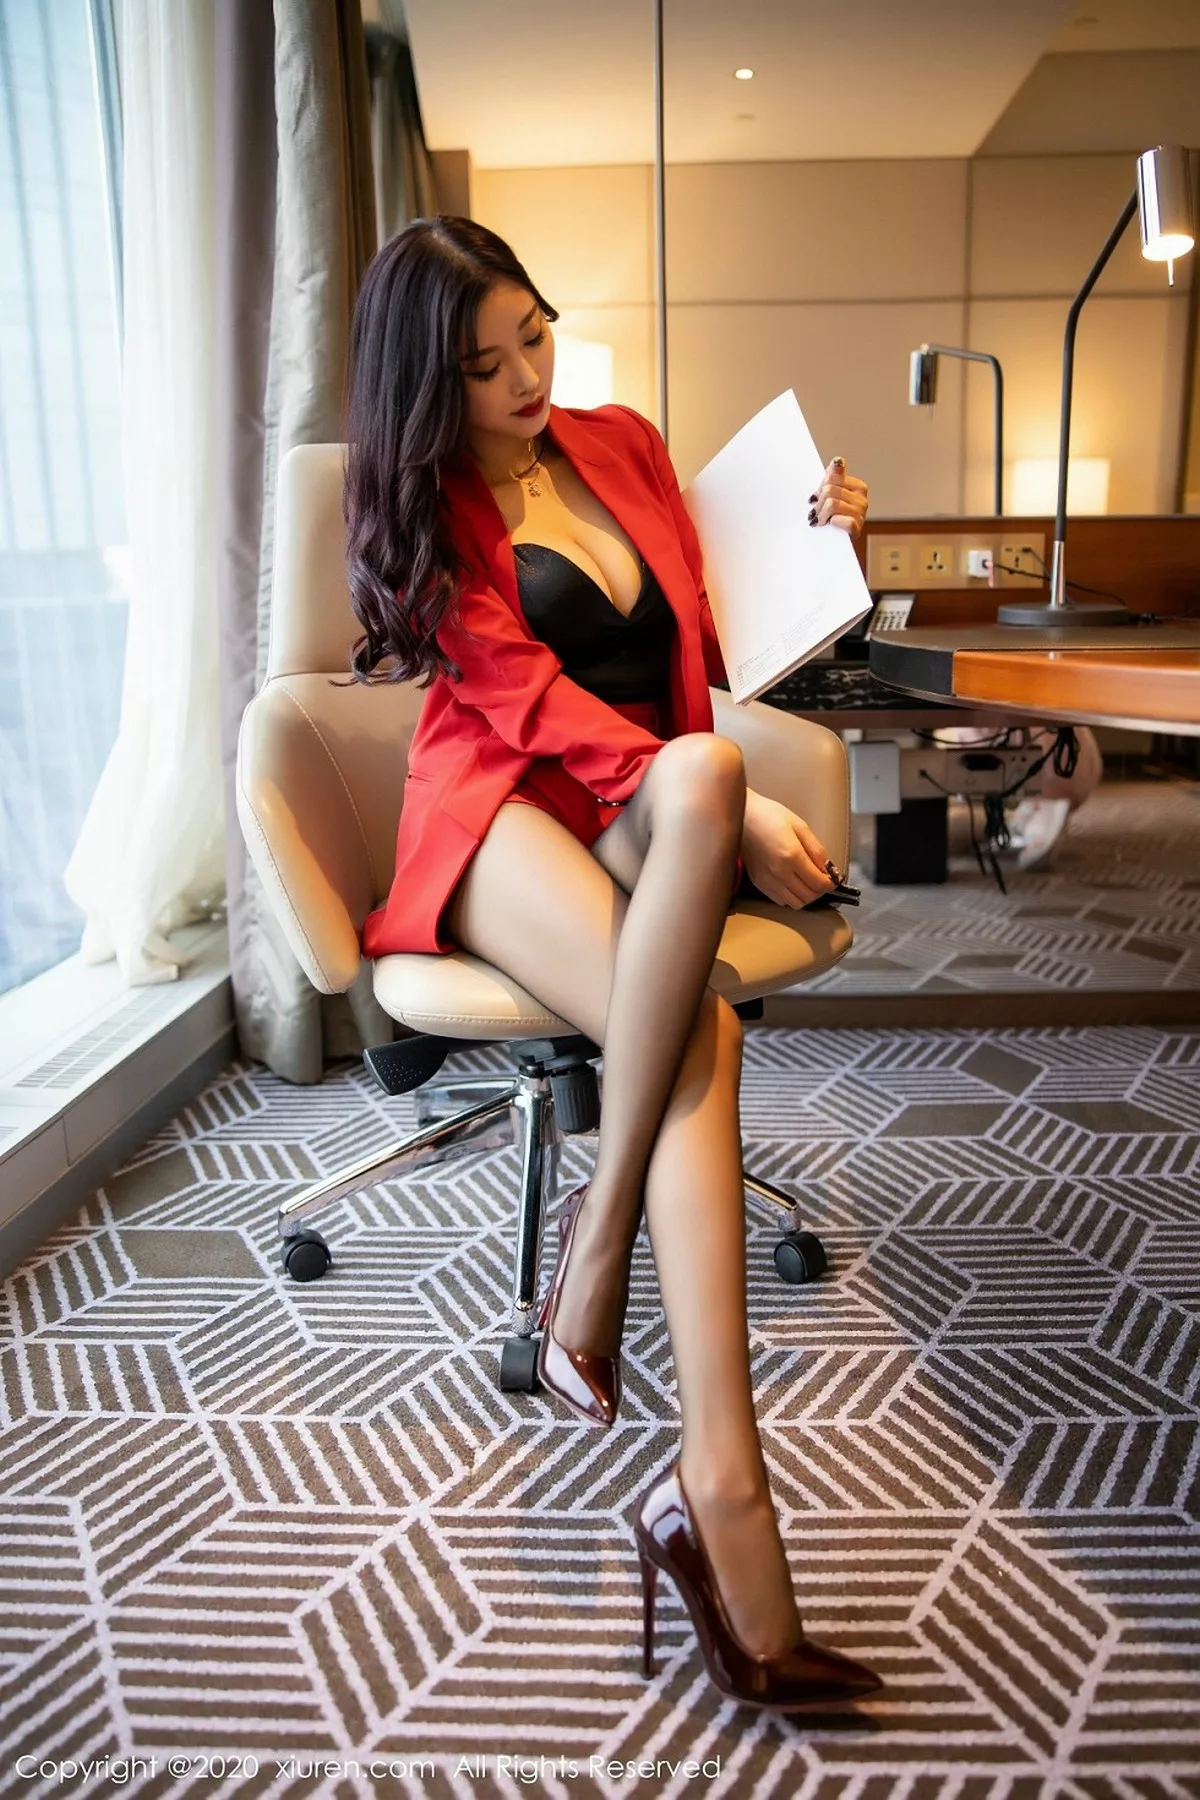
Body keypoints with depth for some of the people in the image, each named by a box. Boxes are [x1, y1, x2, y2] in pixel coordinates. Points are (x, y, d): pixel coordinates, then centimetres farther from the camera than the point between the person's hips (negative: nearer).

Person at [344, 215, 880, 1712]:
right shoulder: (426, 510, 4)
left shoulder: (625, 446, 18)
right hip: (504, 817, -4)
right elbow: (534, 702, -9)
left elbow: (713, 629, 26)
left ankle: (599, 1237, -32)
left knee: (706, 775, -36)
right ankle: (721, 1492, -33)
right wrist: (736, 812, -19)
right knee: (700, 1029, -33)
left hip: (651, 817, 4)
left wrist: (816, 546, 7)